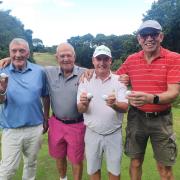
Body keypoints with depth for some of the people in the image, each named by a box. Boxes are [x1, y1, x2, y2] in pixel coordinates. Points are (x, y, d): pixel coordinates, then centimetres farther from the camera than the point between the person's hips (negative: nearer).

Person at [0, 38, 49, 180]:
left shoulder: (39, 71, -6)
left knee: (31, 163, 23)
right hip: (11, 129, -1)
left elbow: (45, 96, 5)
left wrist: (46, 118, 9)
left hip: (35, 128, 2)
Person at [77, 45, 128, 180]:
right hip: (92, 134, 1)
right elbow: (80, 109, -7)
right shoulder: (85, 81, -3)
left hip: (114, 134, 0)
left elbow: (125, 107, -13)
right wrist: (84, 104, -31)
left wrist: (115, 104, -36)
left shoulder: (119, 80, -5)